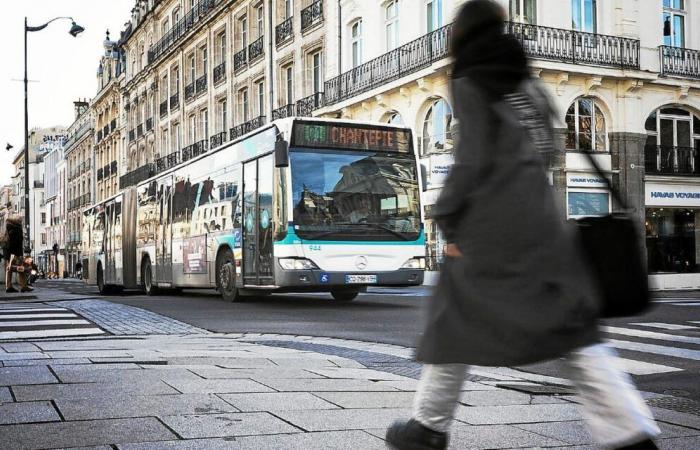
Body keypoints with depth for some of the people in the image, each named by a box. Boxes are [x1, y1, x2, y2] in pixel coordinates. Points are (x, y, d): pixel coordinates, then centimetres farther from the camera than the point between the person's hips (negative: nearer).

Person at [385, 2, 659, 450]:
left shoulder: (470, 84, -1)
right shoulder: (529, 84, 18)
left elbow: (473, 159, -10)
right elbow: (543, 150, 16)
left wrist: (448, 220, -4)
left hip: (491, 227, -6)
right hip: (544, 223, 6)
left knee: (456, 321, 7)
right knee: (575, 329, 4)